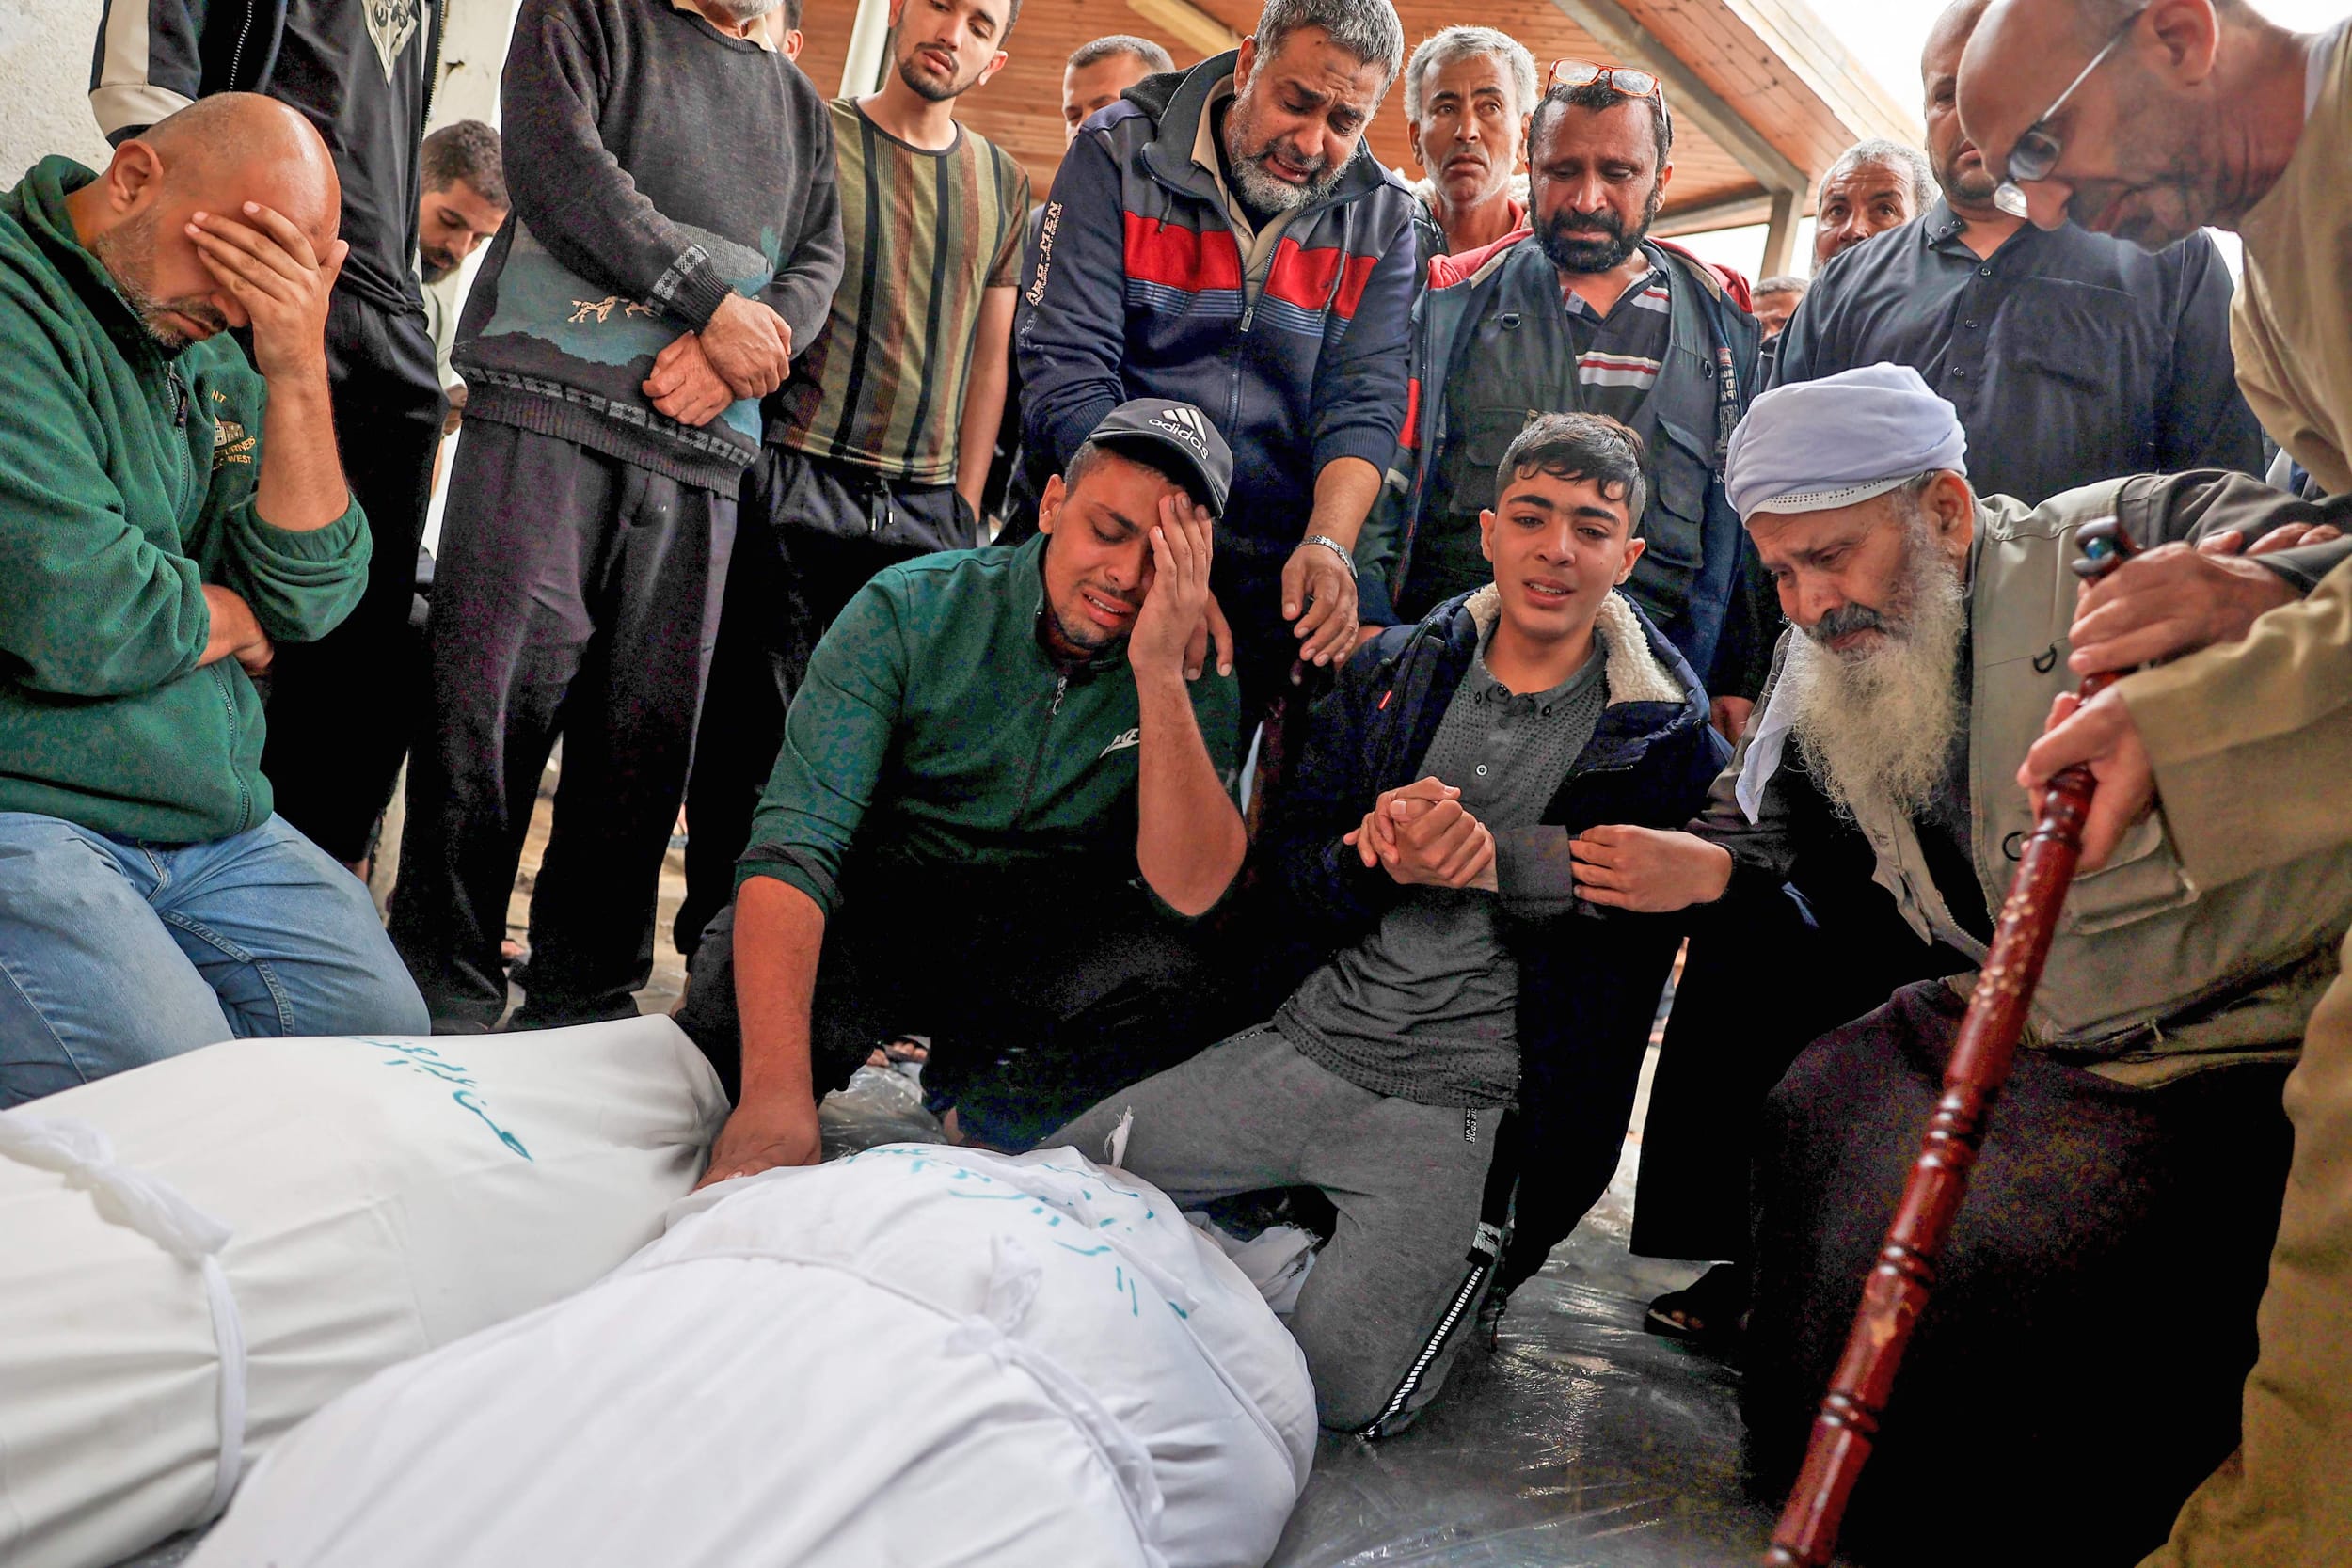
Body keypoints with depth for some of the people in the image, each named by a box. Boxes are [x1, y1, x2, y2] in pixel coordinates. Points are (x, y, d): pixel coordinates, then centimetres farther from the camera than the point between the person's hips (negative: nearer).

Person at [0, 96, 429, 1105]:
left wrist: (298, 370, -8)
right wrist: (226, 618, -2)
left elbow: (311, 595, 1)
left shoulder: (216, 354, 12)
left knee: (384, 1028, 0)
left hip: (212, 818, 8)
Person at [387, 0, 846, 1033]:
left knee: (649, 732, -1)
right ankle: (445, 1005, 1)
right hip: (547, 404, -4)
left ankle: (582, 1007, 9)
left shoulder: (803, 106, 26)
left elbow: (819, 262, 15)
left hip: (700, 448, 4)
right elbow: (557, 162, -4)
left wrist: (750, 343, -7)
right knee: (494, 700, -9)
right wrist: (719, 304, -8)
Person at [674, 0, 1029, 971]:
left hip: (928, 508, 3)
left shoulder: (1003, 186, 15)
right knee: (753, 727, 0)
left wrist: (965, 509, 8)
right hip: (794, 484, -3)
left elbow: (990, 356, 14)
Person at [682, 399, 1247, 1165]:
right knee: (734, 987, -33)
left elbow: (1190, 892, -20)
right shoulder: (909, 608, -13)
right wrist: (776, 1090, -37)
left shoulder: (1197, 676, -7)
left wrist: (1160, 672, -30)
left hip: (1039, 947, 2)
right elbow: (794, 842, -23)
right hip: (876, 908, -1)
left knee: (1175, 975, -31)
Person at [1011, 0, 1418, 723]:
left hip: (1268, 583, 2)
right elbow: (1067, 378, -13)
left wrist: (1326, 541, -24)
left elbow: (1363, 406, -3)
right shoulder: (1121, 152, -5)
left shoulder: (1382, 219, 4)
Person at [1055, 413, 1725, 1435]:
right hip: (1309, 1044, 4)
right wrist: (1376, 860, -19)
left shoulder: (1668, 737, -1)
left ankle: (1459, 1253, 12)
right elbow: (1292, 878, 3)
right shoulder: (1390, 672, 7)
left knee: (1339, 1386, -19)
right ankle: (1303, 1216, 19)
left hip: (1467, 1109, -4)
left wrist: (1495, 857, -20)